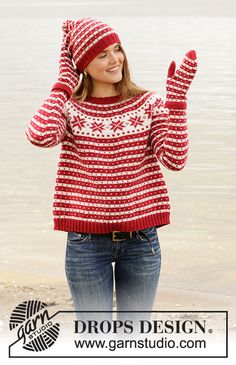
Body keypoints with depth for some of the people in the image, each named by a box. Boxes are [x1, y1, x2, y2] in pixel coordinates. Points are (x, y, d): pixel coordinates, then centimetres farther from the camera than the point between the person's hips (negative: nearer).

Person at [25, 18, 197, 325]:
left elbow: (175, 160, -11)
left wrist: (177, 96, -15)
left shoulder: (149, 103, 2)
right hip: (87, 242, -1)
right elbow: (40, 136, -25)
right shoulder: (69, 108, -2)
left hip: (141, 240, 2)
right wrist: (65, 79, -13)